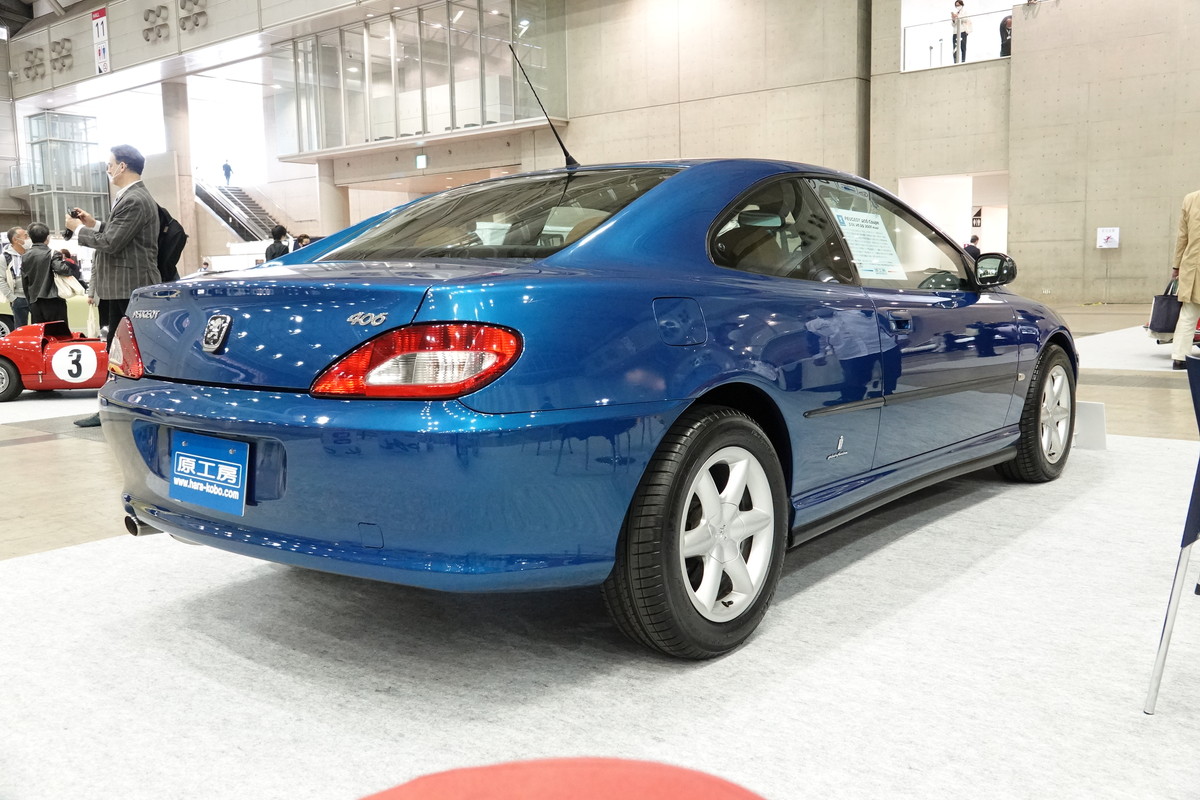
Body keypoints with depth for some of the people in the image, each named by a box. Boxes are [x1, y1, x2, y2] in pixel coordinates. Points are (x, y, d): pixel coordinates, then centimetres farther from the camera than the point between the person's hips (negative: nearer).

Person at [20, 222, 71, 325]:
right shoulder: (51, 254, -7)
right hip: (53, 301, -5)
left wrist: (30, 301, 21)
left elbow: (25, 282, 13)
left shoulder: (26, 257, 11)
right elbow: (62, 269, -26)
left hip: (35, 303, 5)